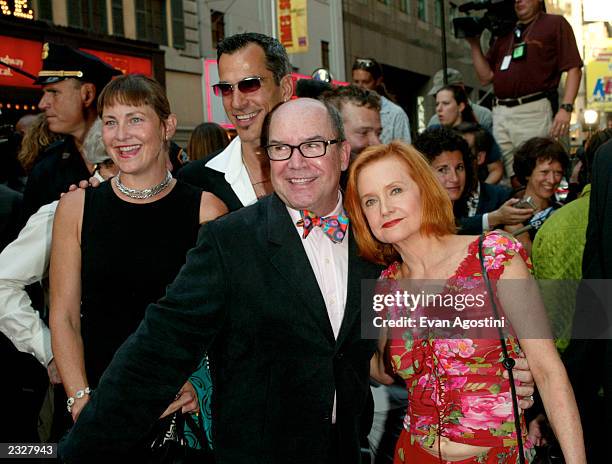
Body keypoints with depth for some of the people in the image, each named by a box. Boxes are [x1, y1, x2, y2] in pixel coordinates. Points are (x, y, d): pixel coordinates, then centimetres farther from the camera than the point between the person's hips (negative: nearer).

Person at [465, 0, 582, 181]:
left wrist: (566, 108, -13)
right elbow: (486, 77, 21)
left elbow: (573, 68, -1)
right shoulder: (504, 34, 24)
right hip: (500, 113, 5)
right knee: (504, 176, 2)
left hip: (534, 110, -5)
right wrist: (474, 44, 11)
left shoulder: (555, 24, 9)